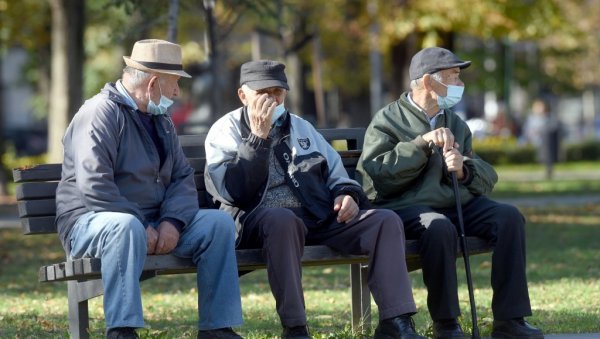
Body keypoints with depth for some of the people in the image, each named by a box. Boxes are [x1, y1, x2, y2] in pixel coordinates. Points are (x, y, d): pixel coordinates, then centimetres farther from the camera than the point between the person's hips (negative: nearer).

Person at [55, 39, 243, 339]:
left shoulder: (161, 121, 17)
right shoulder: (101, 113, -12)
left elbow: (183, 177, 9)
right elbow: (94, 187, -23)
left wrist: (172, 222, -11)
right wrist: (142, 227, -23)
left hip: (154, 225, 8)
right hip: (92, 222, -8)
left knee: (218, 222, -11)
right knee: (126, 227, -41)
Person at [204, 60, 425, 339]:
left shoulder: (300, 127, 23)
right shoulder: (227, 130, 5)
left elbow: (336, 175, 26)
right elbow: (233, 191, -11)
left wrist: (346, 195, 3)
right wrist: (259, 137, -15)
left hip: (318, 219, 6)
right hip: (258, 221, -6)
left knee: (386, 220, -15)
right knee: (281, 218, -41)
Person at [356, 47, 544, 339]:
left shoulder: (456, 124, 21)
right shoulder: (388, 121, 3)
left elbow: (487, 178, 15)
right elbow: (372, 176, -13)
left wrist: (464, 170, -9)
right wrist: (422, 144, -16)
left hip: (459, 203, 6)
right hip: (408, 206, -6)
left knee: (509, 217, -18)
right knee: (439, 227, -37)